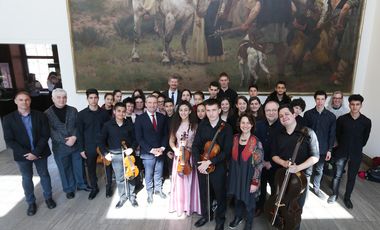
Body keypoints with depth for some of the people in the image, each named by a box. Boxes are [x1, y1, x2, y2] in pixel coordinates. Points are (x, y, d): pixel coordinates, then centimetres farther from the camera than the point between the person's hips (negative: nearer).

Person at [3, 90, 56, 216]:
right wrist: (25, 153, -17)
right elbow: (9, 140, -10)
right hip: (22, 155, 0)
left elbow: (45, 135, -10)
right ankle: (31, 202, 33)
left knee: (44, 175, 15)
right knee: (27, 179, 14)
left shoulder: (40, 115, -8)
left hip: (40, 153, 0)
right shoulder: (8, 119, -8)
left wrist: (35, 152, -18)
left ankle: (48, 197, 34)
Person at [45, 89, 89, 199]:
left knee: (79, 166, 14)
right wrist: (65, 141, -17)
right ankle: (69, 189, 32)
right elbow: (51, 131, -10)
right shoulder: (47, 114, -6)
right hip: (60, 147, -2)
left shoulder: (73, 110, 1)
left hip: (76, 144, 2)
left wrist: (74, 137, -18)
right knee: (65, 169, 13)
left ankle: (81, 184, 37)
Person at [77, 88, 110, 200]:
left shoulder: (104, 113, -2)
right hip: (89, 147, 0)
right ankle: (94, 188, 32)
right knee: (91, 169, 12)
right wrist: (81, 149, -3)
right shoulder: (82, 114, -4)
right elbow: (80, 133, -1)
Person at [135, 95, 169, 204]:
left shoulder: (162, 117, 3)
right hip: (147, 153, -3)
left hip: (160, 152, 3)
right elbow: (139, 138, -10)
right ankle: (150, 193, 32)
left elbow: (165, 134, 6)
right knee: (148, 175, 12)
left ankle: (158, 189, 39)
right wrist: (151, 150, -16)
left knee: (158, 173, 17)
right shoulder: (140, 118, -8)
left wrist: (162, 148, -7)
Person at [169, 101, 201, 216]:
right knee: (178, 181, 8)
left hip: (191, 156, -2)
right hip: (178, 155, 3)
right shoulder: (175, 124, 5)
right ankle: (179, 205, 25)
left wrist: (189, 144, -19)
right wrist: (175, 149, -9)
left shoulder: (195, 125, -4)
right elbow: (171, 141, 8)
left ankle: (190, 206, 22)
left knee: (189, 181, 4)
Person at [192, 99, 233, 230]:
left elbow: (227, 151, -17)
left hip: (218, 167, -3)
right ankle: (205, 215, 42)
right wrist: (199, 162, -15)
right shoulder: (202, 126, 0)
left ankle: (220, 219, 36)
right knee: (204, 193, 18)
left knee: (220, 194, 13)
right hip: (202, 166, 3)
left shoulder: (226, 127, -12)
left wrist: (210, 162, -22)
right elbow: (195, 146, -1)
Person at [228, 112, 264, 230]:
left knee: (249, 200, 14)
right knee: (237, 197, 20)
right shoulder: (235, 138, -3)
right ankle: (238, 216, 47)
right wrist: (230, 173, 10)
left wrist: (255, 182, -15)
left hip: (249, 177, -3)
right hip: (236, 175, 4)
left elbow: (259, 164, -14)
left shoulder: (256, 142, -16)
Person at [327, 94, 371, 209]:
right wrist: (344, 146, 9)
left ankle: (347, 198, 32)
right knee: (337, 175, 9)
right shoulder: (341, 119, -9)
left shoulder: (366, 121, -7)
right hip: (341, 152, -1)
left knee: (351, 177, 13)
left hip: (356, 154, 1)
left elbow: (365, 139, 5)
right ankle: (334, 194, 30)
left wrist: (356, 148, 9)